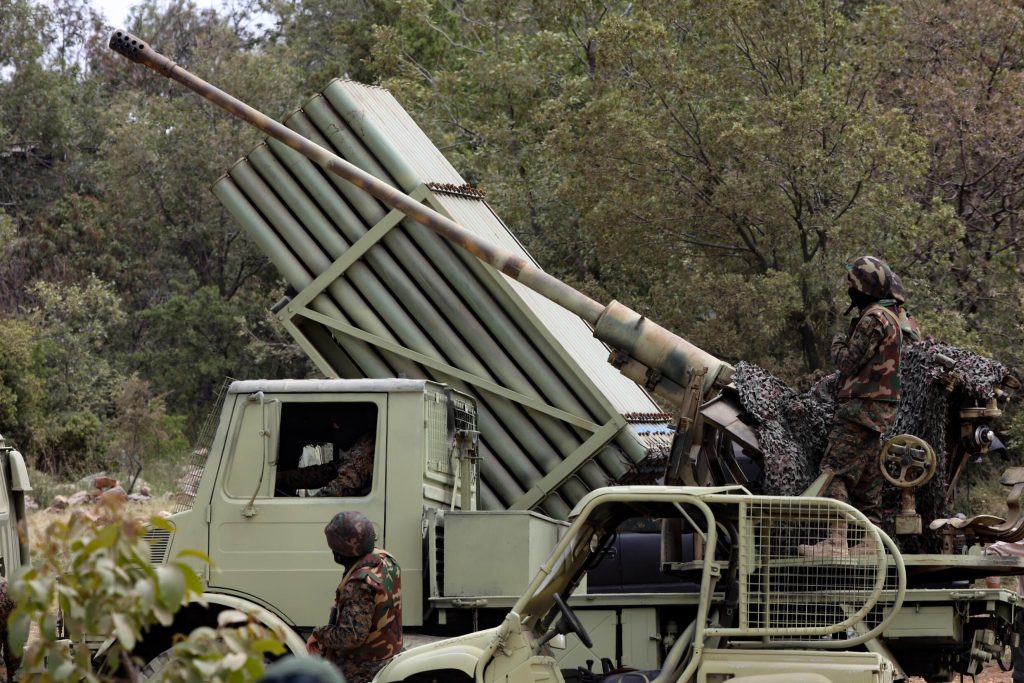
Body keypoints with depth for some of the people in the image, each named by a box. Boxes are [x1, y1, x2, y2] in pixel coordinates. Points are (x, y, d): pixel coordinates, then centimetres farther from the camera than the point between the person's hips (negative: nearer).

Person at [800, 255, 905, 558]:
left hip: (862, 406, -10)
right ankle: (869, 542, 13)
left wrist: (837, 343, 3)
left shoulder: (873, 320, -15)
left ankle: (836, 542, -19)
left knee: (836, 473, -13)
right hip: (879, 410, 10)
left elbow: (848, 362, -15)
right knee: (867, 479, 12)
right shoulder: (891, 317, 18)